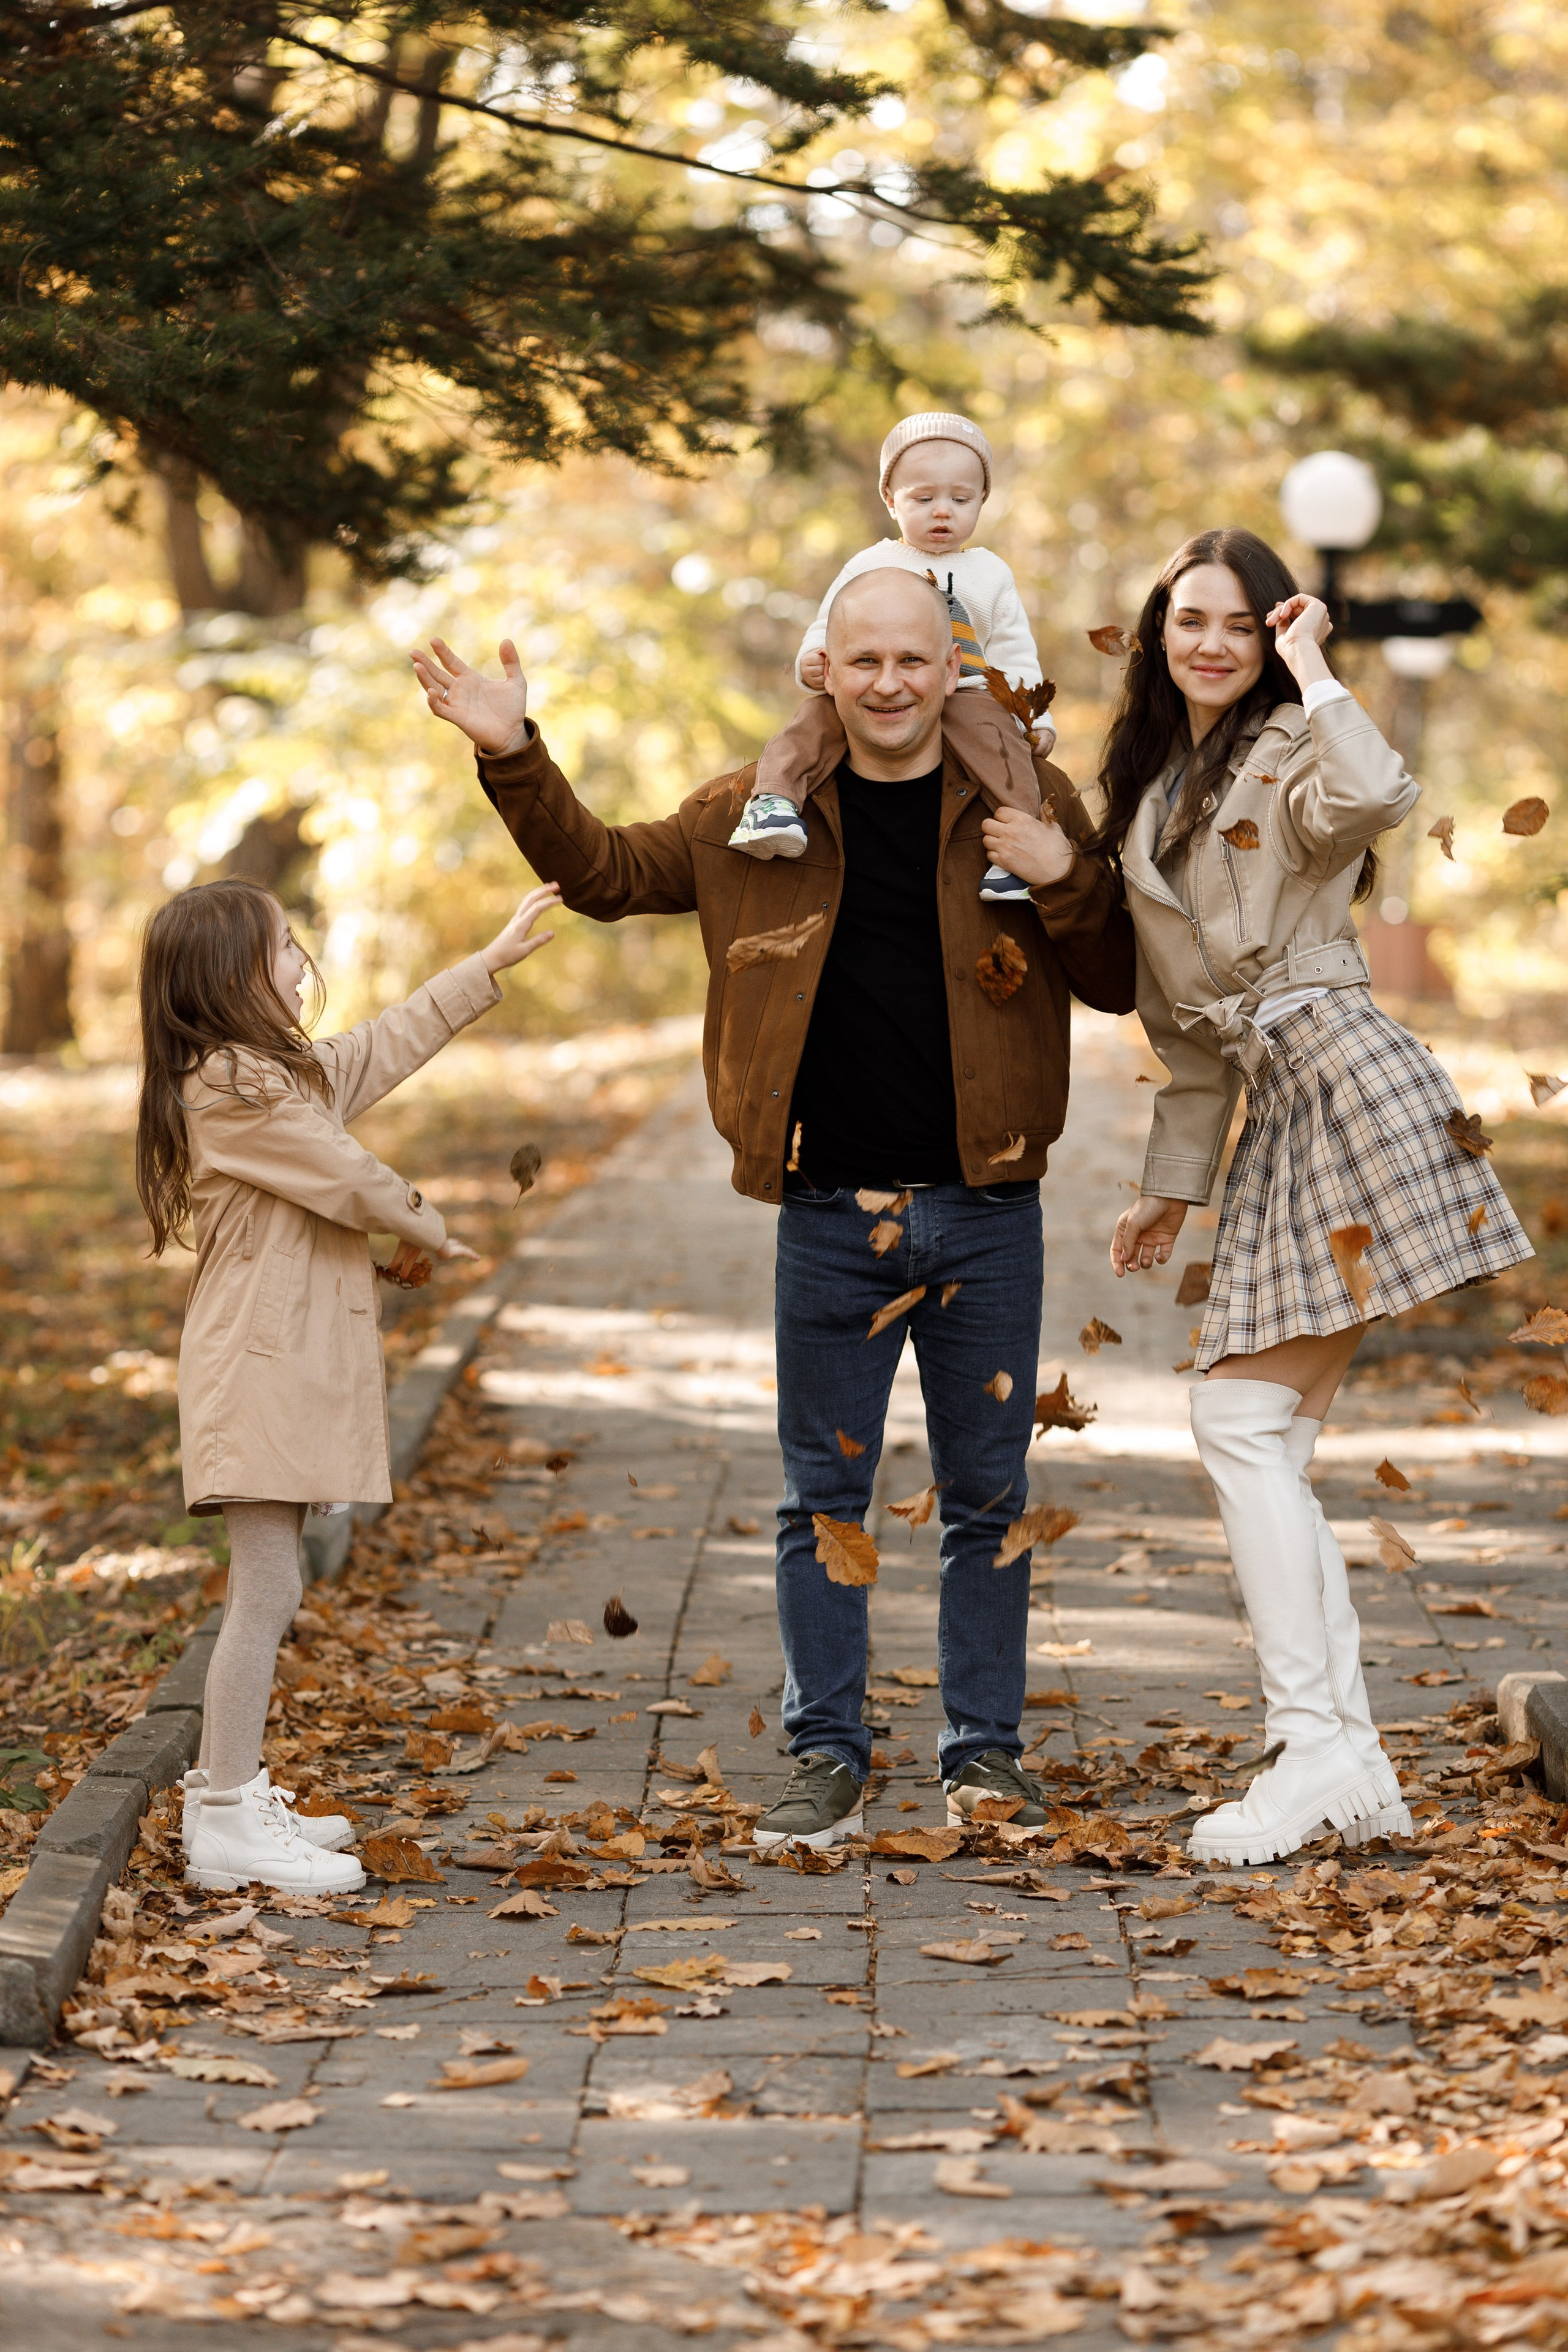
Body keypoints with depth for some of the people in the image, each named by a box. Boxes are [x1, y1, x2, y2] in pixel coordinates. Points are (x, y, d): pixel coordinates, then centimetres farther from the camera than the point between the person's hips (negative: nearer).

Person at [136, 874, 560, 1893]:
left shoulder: (280, 1073, 17)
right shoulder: (232, 1091, -16)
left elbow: (394, 1041, 28)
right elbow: (352, 1184, -15)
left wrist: (496, 959, 34)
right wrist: (429, 1232, 5)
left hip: (295, 1367, 11)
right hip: (262, 1367, -11)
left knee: (266, 1590, 13)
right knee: (266, 1591, -11)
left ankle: (232, 1794, 19)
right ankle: (226, 1826, -11)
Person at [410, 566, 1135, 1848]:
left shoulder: (1022, 802, 2)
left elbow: (1119, 983, 4)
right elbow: (601, 873, 11)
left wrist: (1067, 876, -14)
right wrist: (516, 757, -2)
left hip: (985, 1212, -1)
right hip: (831, 1216, 1)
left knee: (988, 1493, 8)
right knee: (824, 1494, 6)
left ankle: (987, 1748, 19)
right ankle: (828, 1754, 16)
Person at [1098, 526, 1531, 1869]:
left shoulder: (1286, 751, -1)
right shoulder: (1152, 794, 22)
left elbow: (1383, 798, -28)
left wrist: (1313, 670, -15)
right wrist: (1172, 1187, 24)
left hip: (1341, 1076, -8)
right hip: (1271, 1107, 8)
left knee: (1247, 1422, -13)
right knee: (1262, 1437, 3)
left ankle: (1315, 1746, -11)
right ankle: (1352, 1771, 4)